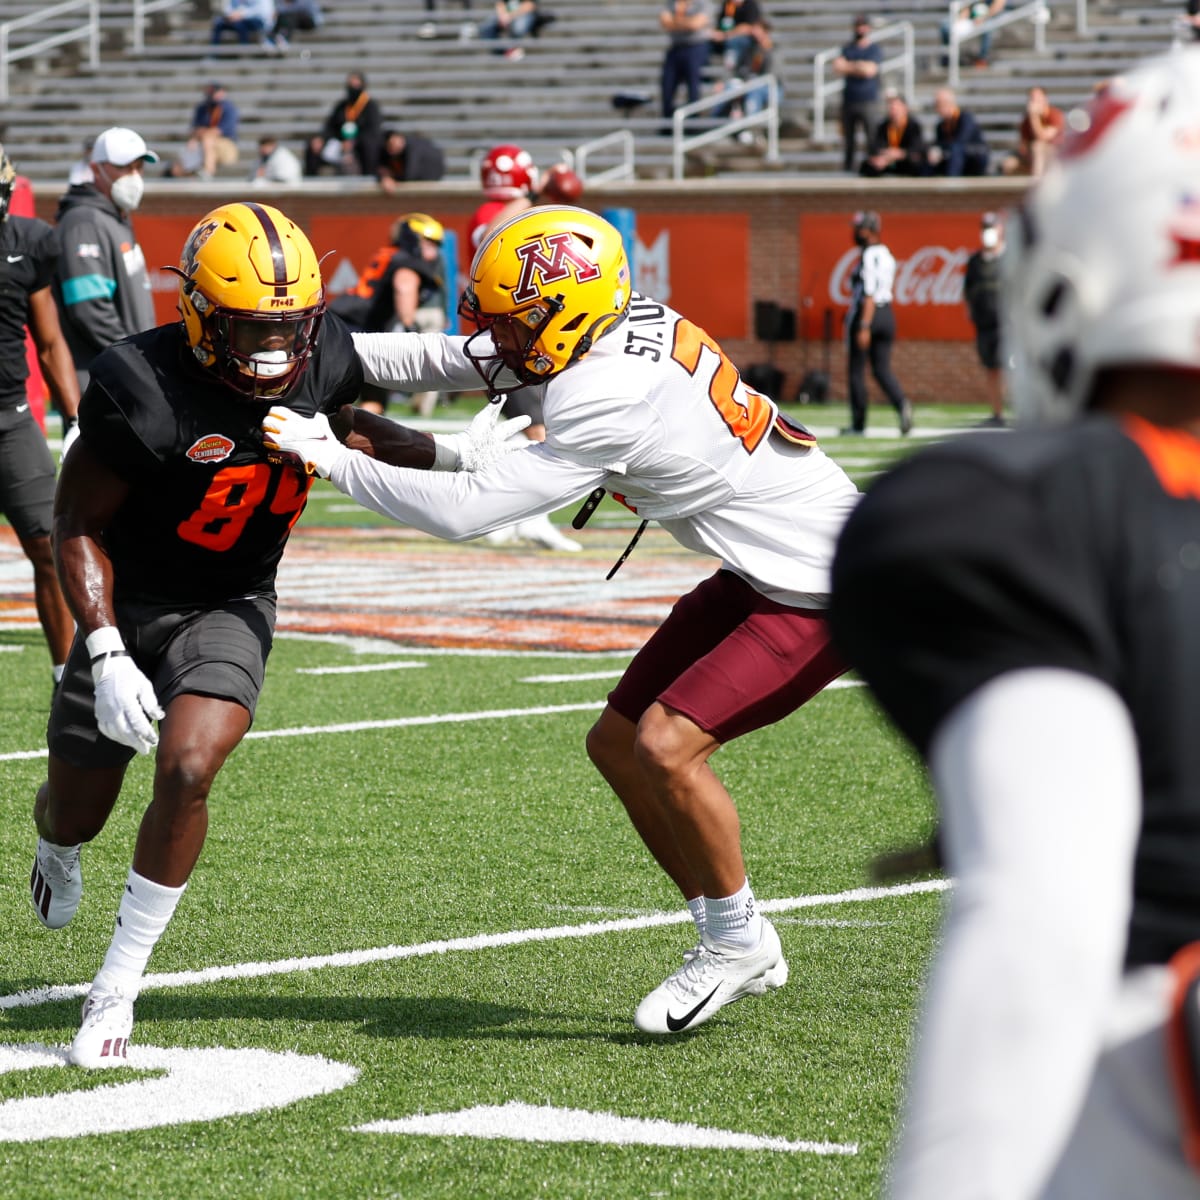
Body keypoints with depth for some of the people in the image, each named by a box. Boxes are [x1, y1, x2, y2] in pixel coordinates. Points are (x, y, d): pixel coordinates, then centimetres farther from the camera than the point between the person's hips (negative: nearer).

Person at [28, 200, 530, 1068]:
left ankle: (117, 988, -10)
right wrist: (107, 657, -25)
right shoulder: (145, 390, -28)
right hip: (129, 605, -2)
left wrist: (448, 454, 0)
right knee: (79, 805, 11)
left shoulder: (322, 354, -13)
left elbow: (347, 428, 13)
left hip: (232, 607, 2)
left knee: (187, 769, -23)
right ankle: (56, 852, 53)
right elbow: (78, 527, -17)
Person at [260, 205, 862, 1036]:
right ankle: (733, 943, 19)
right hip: (762, 572, 10)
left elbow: (464, 514, -26)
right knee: (619, 743, 8)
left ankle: (739, 943, 3)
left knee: (667, 747, -19)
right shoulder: (625, 324, -2)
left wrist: (330, 458, -19)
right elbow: (453, 362, 7)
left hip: (823, 593, -10)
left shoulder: (606, 403, -29)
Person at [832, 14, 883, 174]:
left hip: (869, 102, -4)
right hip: (849, 100, 4)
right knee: (848, 138, 6)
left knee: (873, 138, -11)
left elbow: (869, 70, -12)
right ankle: (848, 167, 12)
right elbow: (837, 67, 0)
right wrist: (859, 66, -10)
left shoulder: (875, 50, 2)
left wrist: (849, 66, -5)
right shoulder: (847, 49, 13)